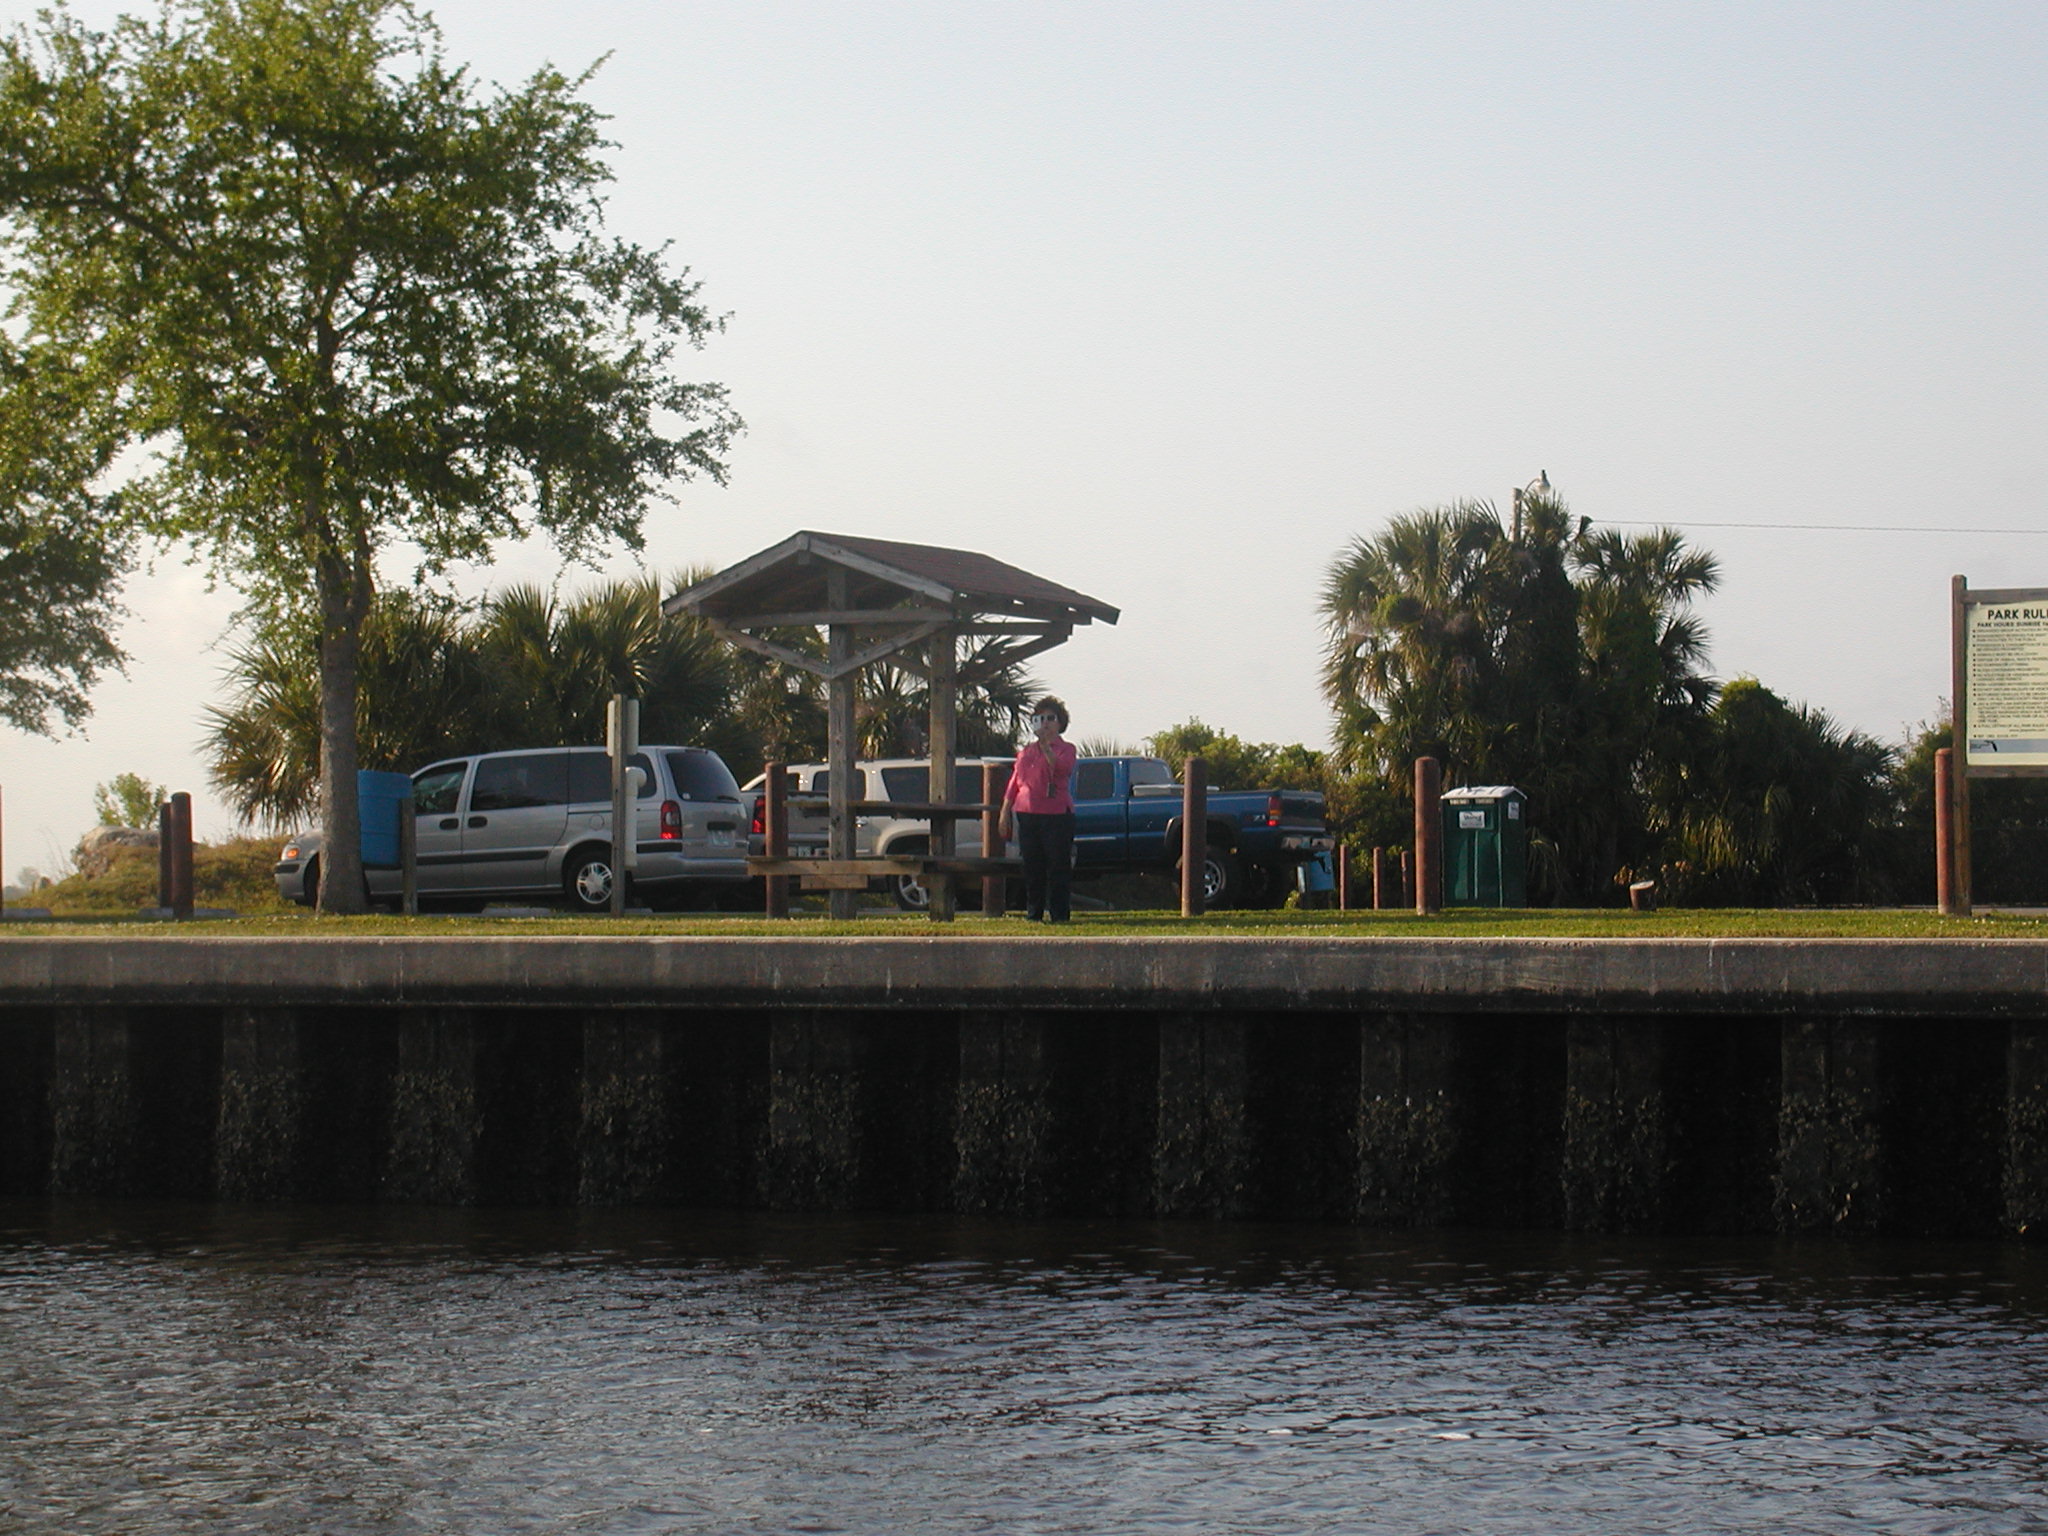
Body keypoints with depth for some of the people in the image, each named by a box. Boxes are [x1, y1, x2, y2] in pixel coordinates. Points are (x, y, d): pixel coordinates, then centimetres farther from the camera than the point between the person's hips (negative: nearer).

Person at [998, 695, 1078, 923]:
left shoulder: (1066, 749, 5)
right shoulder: (1027, 751, 18)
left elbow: (1062, 768, -18)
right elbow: (1014, 784, 18)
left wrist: (1045, 746, -23)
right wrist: (1004, 815, 13)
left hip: (1056, 814, -4)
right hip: (1026, 814, 4)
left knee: (1058, 866, -5)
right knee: (1032, 867, 5)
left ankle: (1059, 913, -4)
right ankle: (1033, 912, 11)